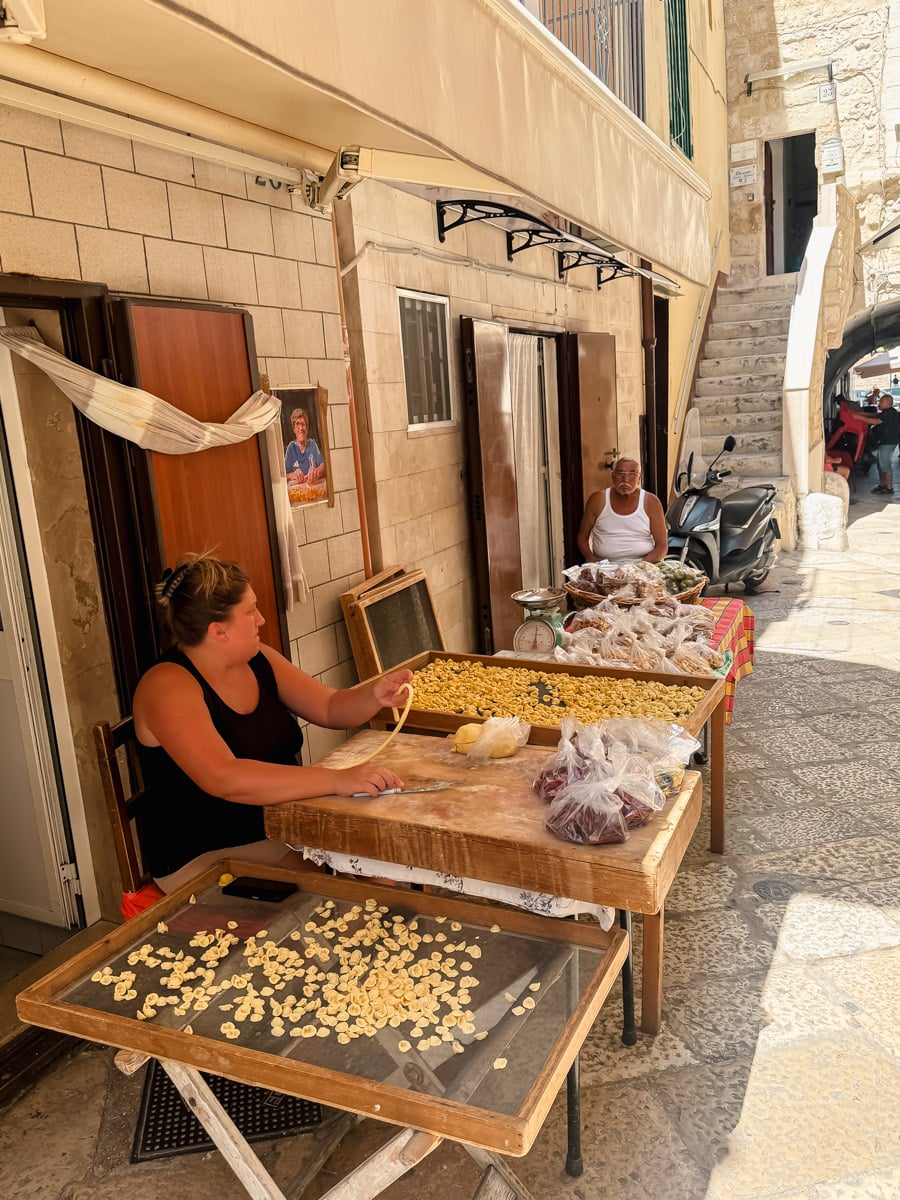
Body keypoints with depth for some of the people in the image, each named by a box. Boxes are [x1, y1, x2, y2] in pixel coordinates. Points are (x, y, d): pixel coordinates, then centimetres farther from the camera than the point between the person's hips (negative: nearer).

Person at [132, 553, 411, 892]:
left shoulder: (258, 660, 5)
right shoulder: (168, 686, -19)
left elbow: (331, 709, 10)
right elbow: (223, 779, -33)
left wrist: (374, 695, -12)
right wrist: (337, 780, -38)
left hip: (279, 833, 7)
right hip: (204, 859, -7)